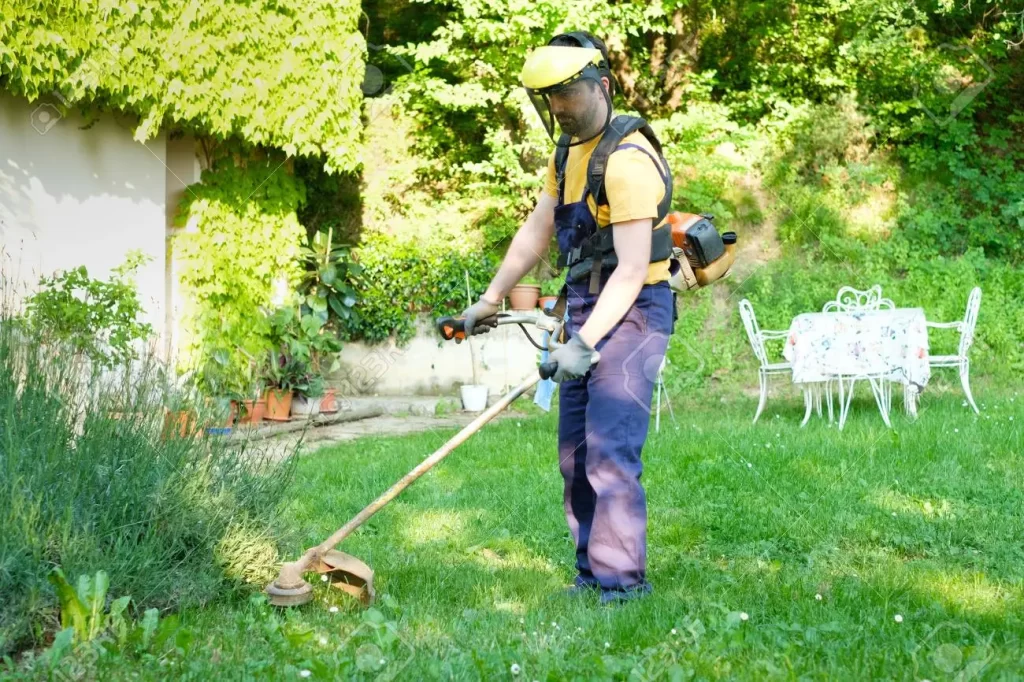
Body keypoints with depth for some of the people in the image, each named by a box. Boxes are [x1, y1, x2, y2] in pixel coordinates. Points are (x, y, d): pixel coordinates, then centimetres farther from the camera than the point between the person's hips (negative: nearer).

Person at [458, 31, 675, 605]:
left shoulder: (628, 161, -19)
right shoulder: (567, 152, 11)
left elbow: (632, 269, -25)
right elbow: (536, 231, 18)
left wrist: (585, 343, -29)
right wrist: (491, 299, 17)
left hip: (632, 313, -10)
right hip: (587, 309, 10)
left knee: (610, 449, -14)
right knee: (575, 451, 10)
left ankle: (622, 578, -7)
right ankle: (592, 572, 18)